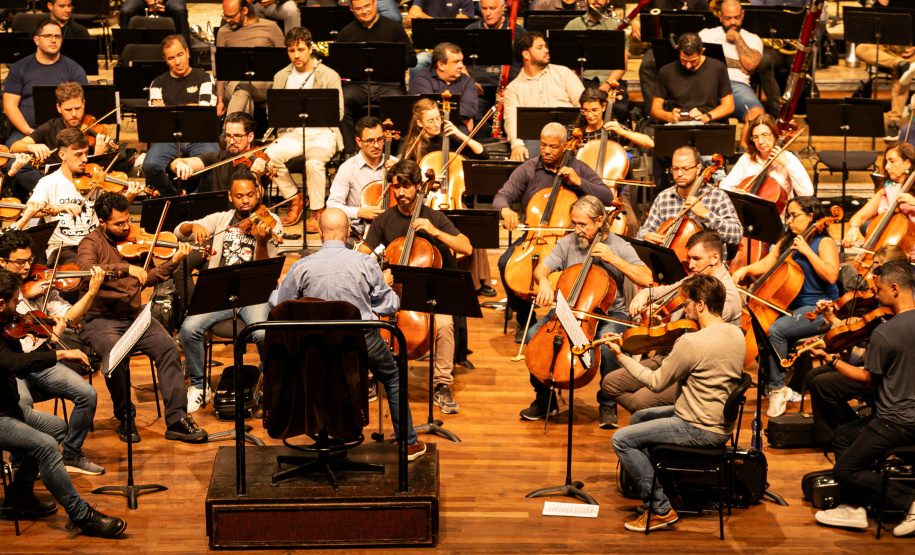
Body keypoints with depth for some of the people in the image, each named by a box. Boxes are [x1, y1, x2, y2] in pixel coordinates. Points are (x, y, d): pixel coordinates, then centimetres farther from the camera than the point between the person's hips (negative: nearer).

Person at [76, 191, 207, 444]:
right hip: (102, 319, -4)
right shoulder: (92, 243, -1)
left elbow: (146, 279, 12)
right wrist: (126, 268, -31)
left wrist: (173, 262, -1)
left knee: (168, 348, -21)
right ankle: (125, 418, -9)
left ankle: (177, 419, -18)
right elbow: (85, 270, -24)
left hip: (135, 316, 5)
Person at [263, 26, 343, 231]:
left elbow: (337, 113, -1)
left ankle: (317, 212, -15)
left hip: (322, 133, -4)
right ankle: (295, 198, -2)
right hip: (291, 133, 4)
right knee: (269, 156, -28)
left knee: (314, 161, -37)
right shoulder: (281, 77, 14)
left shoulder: (329, 76, 3)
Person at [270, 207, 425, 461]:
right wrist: (386, 283, 17)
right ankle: (409, 443, 29)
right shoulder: (365, 263, -12)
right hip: (364, 340, -1)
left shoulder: (301, 267, -10)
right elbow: (388, 306, -4)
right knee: (393, 379, 23)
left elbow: (279, 305, 2)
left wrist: (275, 290, 25)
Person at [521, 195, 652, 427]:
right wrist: (544, 282, -29)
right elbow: (541, 268, -5)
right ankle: (545, 399, -2)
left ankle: (607, 404, -13)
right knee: (534, 334, -22)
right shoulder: (567, 243, 3)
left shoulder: (619, 246, -5)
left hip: (609, 313, -3)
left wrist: (613, 259, -20)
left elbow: (647, 279, -15)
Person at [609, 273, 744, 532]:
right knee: (638, 418, 23)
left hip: (701, 430, -10)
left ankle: (661, 509, -3)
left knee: (622, 439, -7)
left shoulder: (692, 342, -25)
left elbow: (656, 382, -14)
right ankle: (654, 488, 26)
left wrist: (621, 356, -5)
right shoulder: (736, 334, 1)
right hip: (722, 423, 10)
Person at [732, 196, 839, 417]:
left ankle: (777, 387, -18)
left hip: (817, 310, -8)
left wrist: (806, 251, -20)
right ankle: (779, 386, -9)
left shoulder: (824, 243, -5)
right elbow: (766, 265, 16)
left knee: (774, 330, -29)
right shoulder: (786, 243, 17)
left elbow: (831, 275, -20)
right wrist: (745, 270, -2)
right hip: (790, 307, 8)